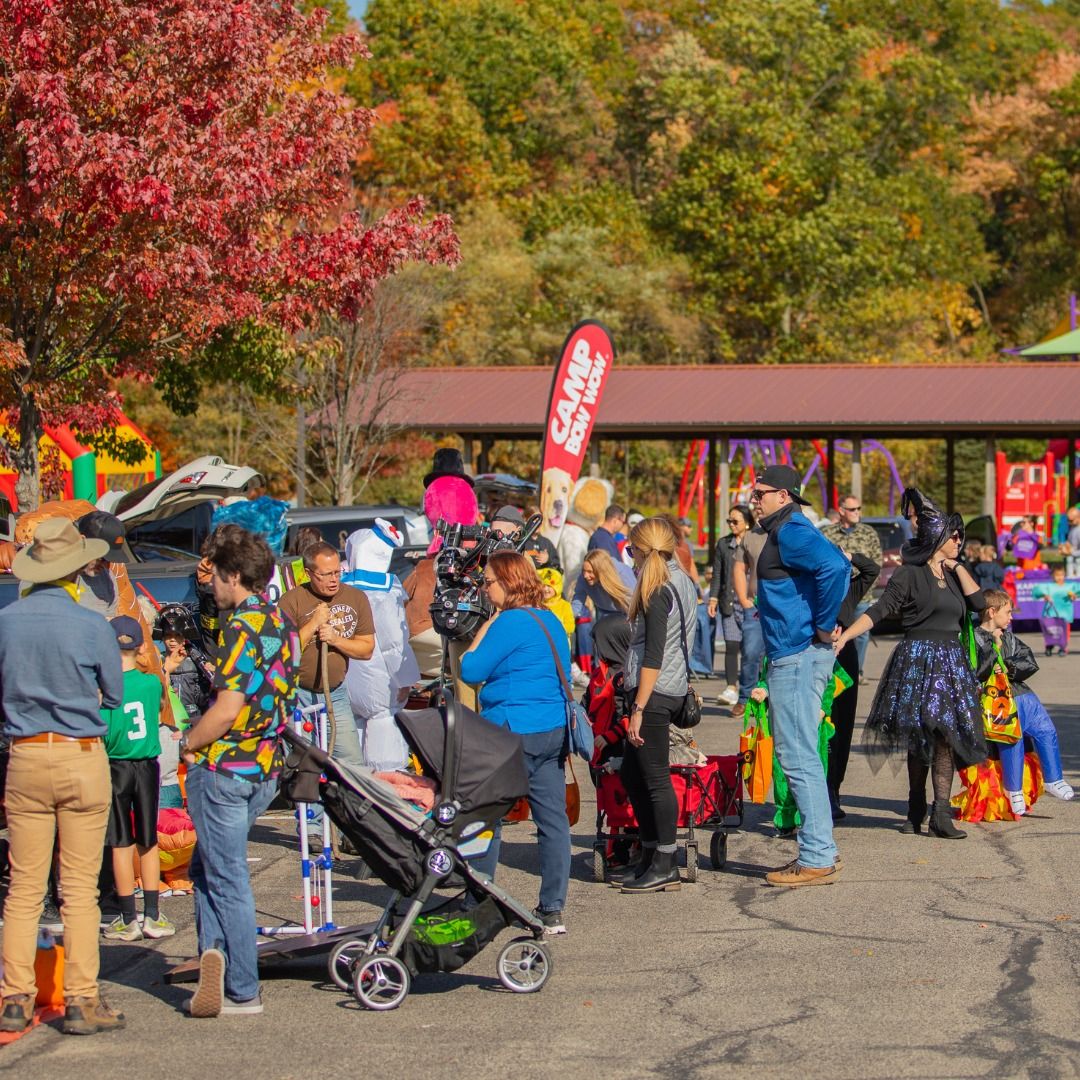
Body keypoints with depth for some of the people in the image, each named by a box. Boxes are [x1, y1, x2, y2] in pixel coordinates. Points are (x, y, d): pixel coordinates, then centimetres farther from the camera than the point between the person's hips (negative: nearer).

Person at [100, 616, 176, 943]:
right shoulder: (153, 682, -4)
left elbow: (101, 734, -16)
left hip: (116, 767, -3)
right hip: (148, 767, 3)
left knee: (122, 845, 3)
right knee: (149, 842, 11)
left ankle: (128, 919, 6)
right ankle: (152, 916, 12)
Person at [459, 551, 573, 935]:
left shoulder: (510, 623, -13)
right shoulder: (551, 620, 13)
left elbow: (471, 670, -10)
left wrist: (485, 625, -2)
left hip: (512, 733, -8)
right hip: (554, 731, 8)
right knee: (553, 819, 5)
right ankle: (552, 911, 6)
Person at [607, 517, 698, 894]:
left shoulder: (657, 590, -13)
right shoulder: (683, 583, 15)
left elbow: (654, 655, -18)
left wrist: (639, 708, -19)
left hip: (654, 693, -10)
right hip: (674, 689, 10)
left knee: (655, 777, -4)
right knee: (632, 773, 15)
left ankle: (665, 867, 0)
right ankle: (651, 856, 19)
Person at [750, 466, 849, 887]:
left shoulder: (791, 532, -14)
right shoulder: (784, 532, 17)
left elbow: (834, 567, -31)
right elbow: (837, 566, 28)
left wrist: (824, 625, -21)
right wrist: (825, 623, 18)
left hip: (797, 658, -11)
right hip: (794, 657, 11)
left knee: (798, 758, -8)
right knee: (799, 757, 16)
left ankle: (816, 859, -5)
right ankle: (820, 851, 22)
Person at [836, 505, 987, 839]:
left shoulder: (952, 574, 16)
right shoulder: (910, 574, -2)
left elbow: (978, 602, 3)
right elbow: (879, 611, -8)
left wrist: (957, 566, 5)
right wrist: (844, 636, -19)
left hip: (950, 662, 5)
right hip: (918, 658, -5)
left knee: (945, 735, -6)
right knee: (919, 737, -1)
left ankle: (941, 814, -10)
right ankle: (916, 810, 12)